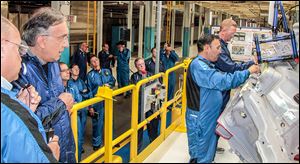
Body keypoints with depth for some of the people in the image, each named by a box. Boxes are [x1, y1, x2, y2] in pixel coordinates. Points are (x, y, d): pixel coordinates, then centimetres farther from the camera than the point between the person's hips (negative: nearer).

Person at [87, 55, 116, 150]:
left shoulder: (106, 71, 4)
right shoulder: (90, 75, -7)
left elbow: (113, 80, 16)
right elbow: (89, 91, -8)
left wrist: (109, 84, -9)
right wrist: (90, 106, -10)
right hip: (97, 102, -4)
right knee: (97, 123, 4)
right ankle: (96, 143, 20)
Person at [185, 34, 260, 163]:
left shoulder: (206, 65, 13)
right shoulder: (198, 65, -23)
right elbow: (222, 81, -32)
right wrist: (248, 72, -22)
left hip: (208, 118, 10)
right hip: (199, 121, -10)